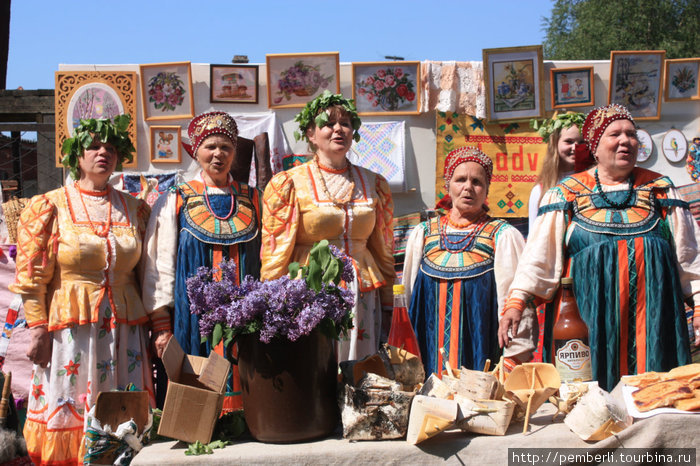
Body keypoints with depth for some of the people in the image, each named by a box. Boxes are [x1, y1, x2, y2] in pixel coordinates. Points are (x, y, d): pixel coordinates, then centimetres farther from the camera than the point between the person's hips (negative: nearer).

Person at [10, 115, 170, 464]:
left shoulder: (135, 209, 11)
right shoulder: (49, 207, 2)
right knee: (70, 412, 2)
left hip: (126, 328, 3)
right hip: (71, 327, -2)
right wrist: (38, 330, -9)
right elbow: (31, 276, -2)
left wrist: (161, 327, 5)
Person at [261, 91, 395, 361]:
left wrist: (387, 308, 14)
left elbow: (384, 250, 15)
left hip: (362, 297, 3)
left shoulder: (374, 185, 10)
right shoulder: (288, 184, 0)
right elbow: (274, 254, -1)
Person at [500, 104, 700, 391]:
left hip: (652, 319, 2)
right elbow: (539, 256, 1)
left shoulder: (660, 190, 13)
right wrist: (516, 302, -9)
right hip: (591, 321, -2)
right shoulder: (567, 194, 6)